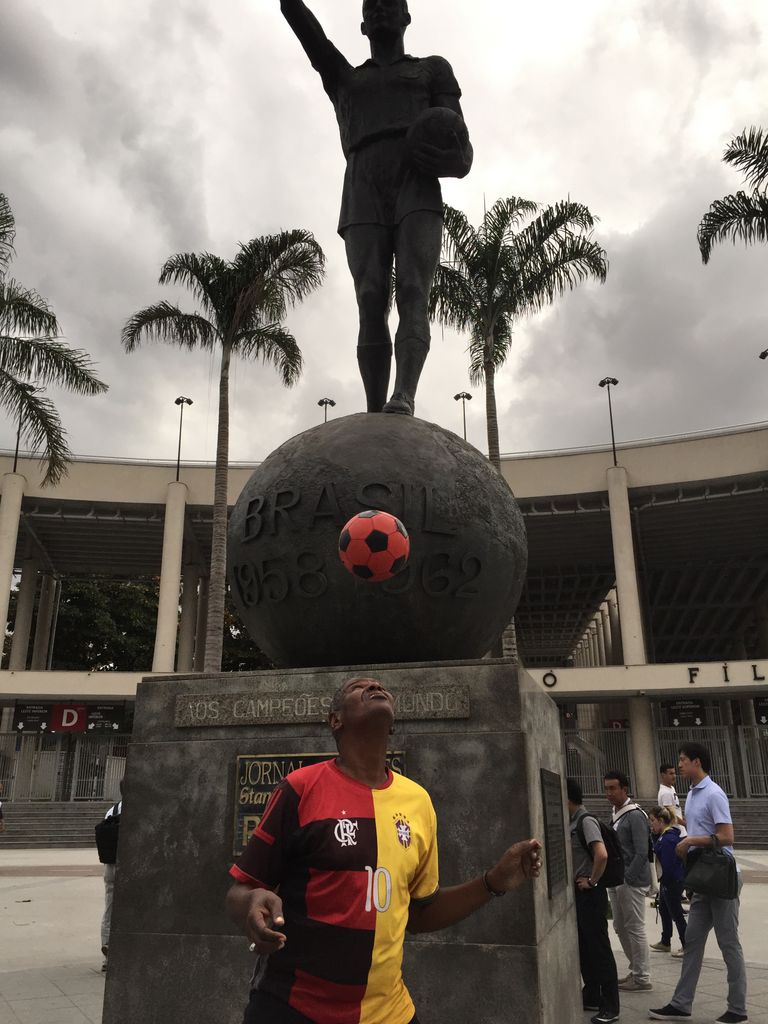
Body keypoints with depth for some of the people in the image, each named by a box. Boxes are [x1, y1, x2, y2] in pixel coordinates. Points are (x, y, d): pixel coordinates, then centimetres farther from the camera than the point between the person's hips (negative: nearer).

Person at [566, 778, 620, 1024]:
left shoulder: (586, 821, -19)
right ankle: (592, 996, 29)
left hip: (590, 893, -9)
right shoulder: (573, 822, 9)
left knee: (599, 948, -1)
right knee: (583, 946, 17)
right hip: (577, 892, 9)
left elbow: (601, 854, -32)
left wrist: (592, 881, -19)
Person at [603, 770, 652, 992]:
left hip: (631, 882, -9)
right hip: (616, 881, 9)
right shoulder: (614, 814, 12)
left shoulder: (635, 816, -15)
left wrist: (626, 878, -18)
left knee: (635, 929, 0)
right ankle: (635, 971, 28)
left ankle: (642, 978, 11)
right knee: (620, 927, 15)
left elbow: (641, 853, -19)